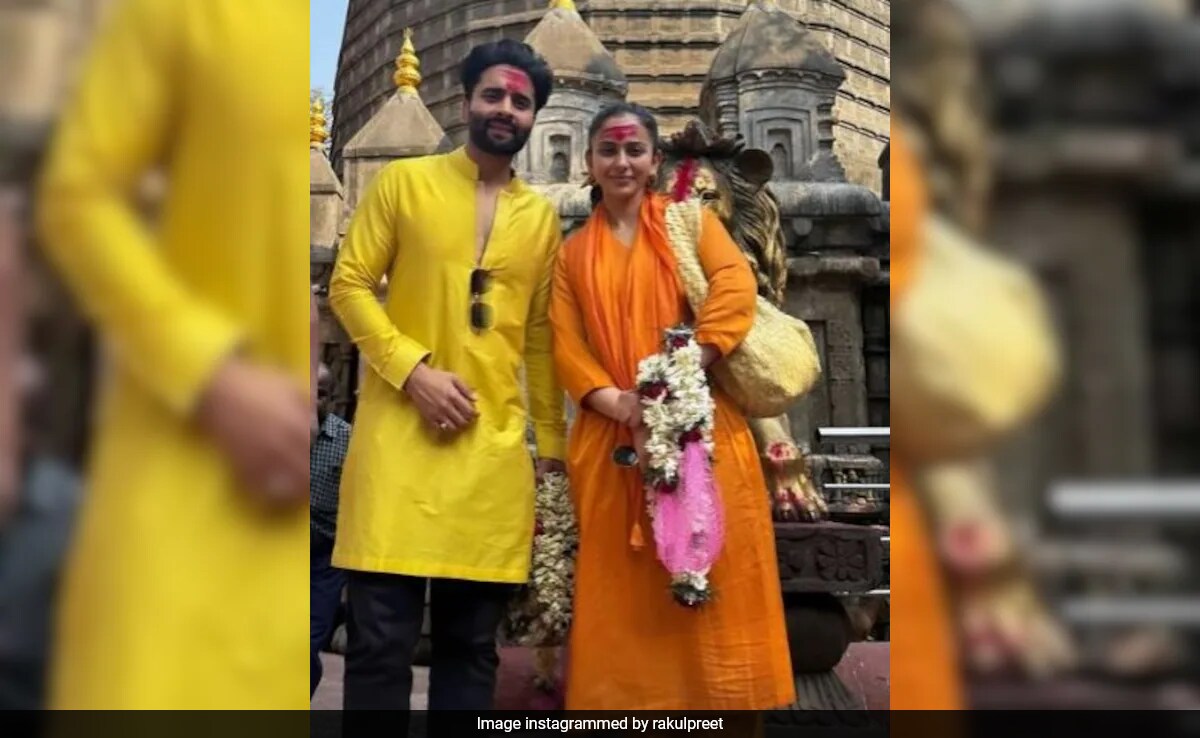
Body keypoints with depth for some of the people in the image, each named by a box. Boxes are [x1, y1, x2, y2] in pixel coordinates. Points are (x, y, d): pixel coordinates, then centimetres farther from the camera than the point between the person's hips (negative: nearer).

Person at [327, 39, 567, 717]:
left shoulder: (543, 217, 13)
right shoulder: (404, 182, 5)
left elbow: (540, 336, 15)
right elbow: (349, 284, 1)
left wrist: (552, 444, 12)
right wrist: (414, 369, -13)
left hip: (497, 443, 3)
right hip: (400, 430, -3)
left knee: (472, 642, 8)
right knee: (381, 636, -3)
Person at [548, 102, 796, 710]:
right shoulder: (573, 253, 15)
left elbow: (735, 289, -8)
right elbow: (566, 346, 6)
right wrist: (617, 402, -13)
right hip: (611, 436, 2)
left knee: (713, 566, 0)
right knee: (623, 580, 6)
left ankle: (720, 690, 14)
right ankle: (628, 692, 18)